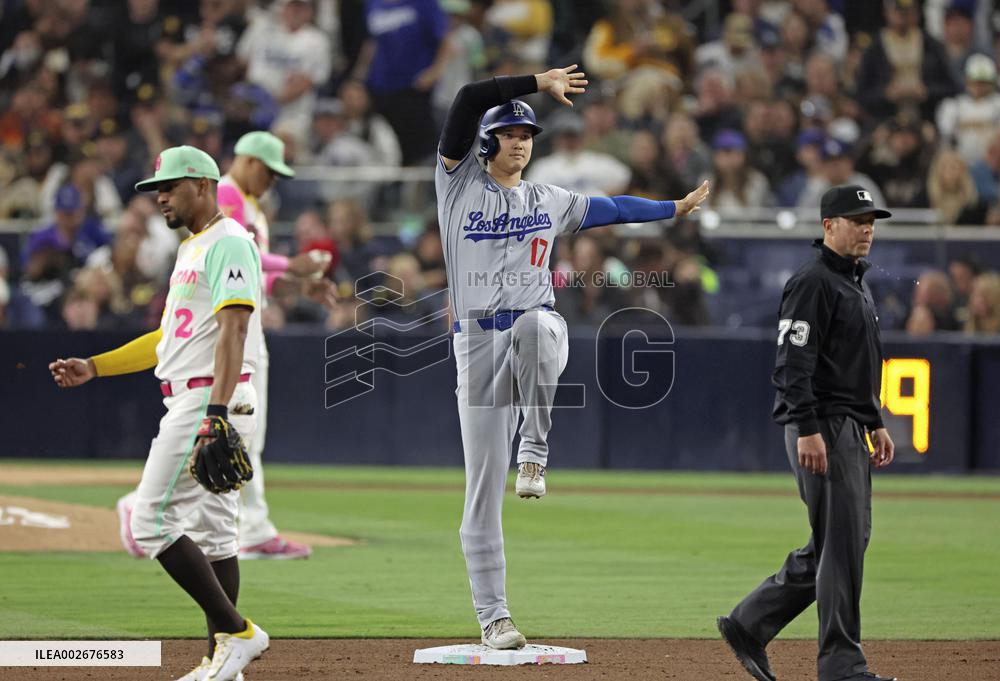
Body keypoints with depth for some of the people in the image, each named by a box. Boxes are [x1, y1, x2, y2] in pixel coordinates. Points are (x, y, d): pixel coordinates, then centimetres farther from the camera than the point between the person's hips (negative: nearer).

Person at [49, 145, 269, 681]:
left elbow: (233, 331, -22)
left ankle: (236, 632, -13)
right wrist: (93, 367, 22)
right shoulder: (192, 250, 22)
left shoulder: (228, 243, -11)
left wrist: (216, 412, -31)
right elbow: (168, 339, 27)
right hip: (192, 406, 10)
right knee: (209, 531, 9)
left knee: (152, 522, -13)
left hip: (210, 400, -10)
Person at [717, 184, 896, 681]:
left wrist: (875, 423, 22)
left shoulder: (858, 284, 19)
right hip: (821, 428, -10)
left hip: (851, 429, 10)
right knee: (842, 542, -9)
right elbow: (794, 362, -20)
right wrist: (808, 430, -26)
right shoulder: (813, 283, -12)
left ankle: (749, 625, 19)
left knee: (842, 542, 12)